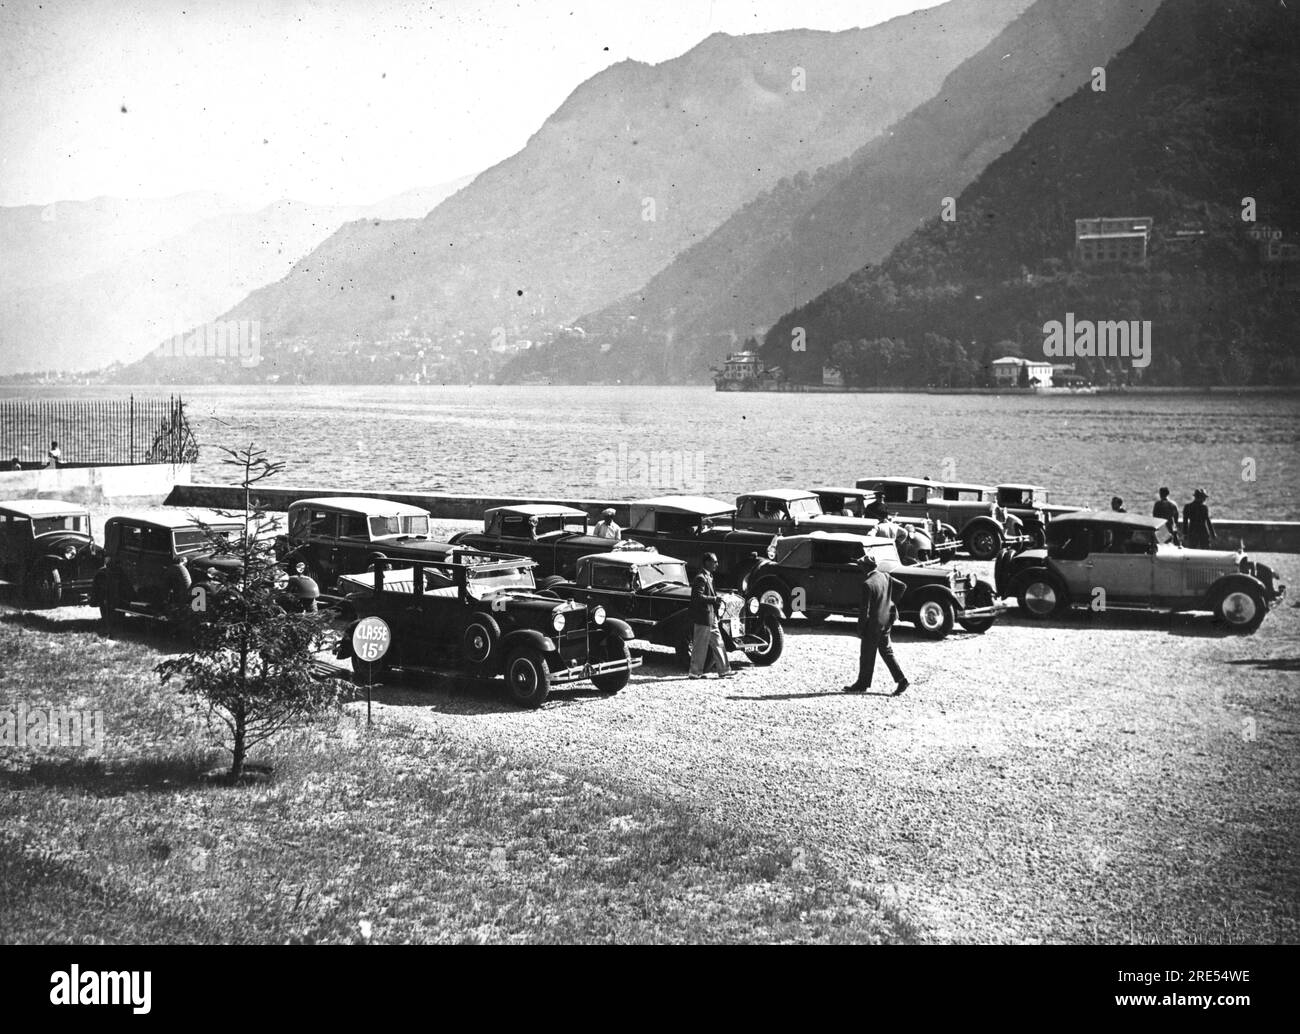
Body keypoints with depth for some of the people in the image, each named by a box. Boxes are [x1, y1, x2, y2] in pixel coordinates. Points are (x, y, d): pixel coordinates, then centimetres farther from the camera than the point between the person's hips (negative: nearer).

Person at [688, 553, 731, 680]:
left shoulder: (708, 577, 17)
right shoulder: (701, 578, -16)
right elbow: (698, 597, -25)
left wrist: (716, 598, 12)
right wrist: (714, 599, -23)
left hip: (711, 618, 10)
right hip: (702, 618, -10)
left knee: (718, 644, 10)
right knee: (700, 647, -1)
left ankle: (724, 671, 12)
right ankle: (695, 673, 7)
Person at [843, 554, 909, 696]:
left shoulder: (868, 584, -21)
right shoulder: (885, 576, 2)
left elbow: (864, 608, -19)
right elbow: (902, 586, 11)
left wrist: (860, 627, -10)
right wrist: (890, 601, 18)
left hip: (873, 624, -8)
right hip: (886, 620, 8)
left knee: (867, 655, 5)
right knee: (886, 651, 15)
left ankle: (862, 684, 15)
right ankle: (901, 680, 10)